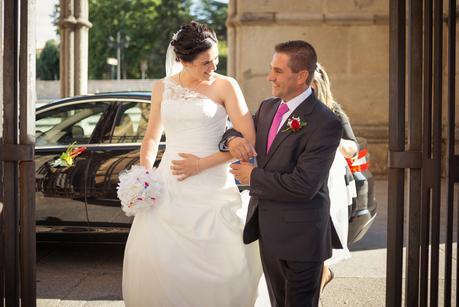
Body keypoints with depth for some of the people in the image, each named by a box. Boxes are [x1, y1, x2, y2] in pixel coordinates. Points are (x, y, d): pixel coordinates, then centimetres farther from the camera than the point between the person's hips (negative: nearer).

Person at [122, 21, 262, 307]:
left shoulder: (225, 86, -3)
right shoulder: (163, 88, 8)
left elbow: (248, 139, -9)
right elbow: (152, 137, 19)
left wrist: (202, 163, -11)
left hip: (212, 189, -3)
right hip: (168, 189, 3)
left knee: (225, 267, -7)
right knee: (154, 259, -4)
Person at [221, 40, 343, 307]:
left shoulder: (325, 123, -18)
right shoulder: (268, 108, 7)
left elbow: (304, 185, -25)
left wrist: (254, 177, -13)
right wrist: (233, 139, -7)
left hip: (300, 237, -8)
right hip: (268, 233, 8)